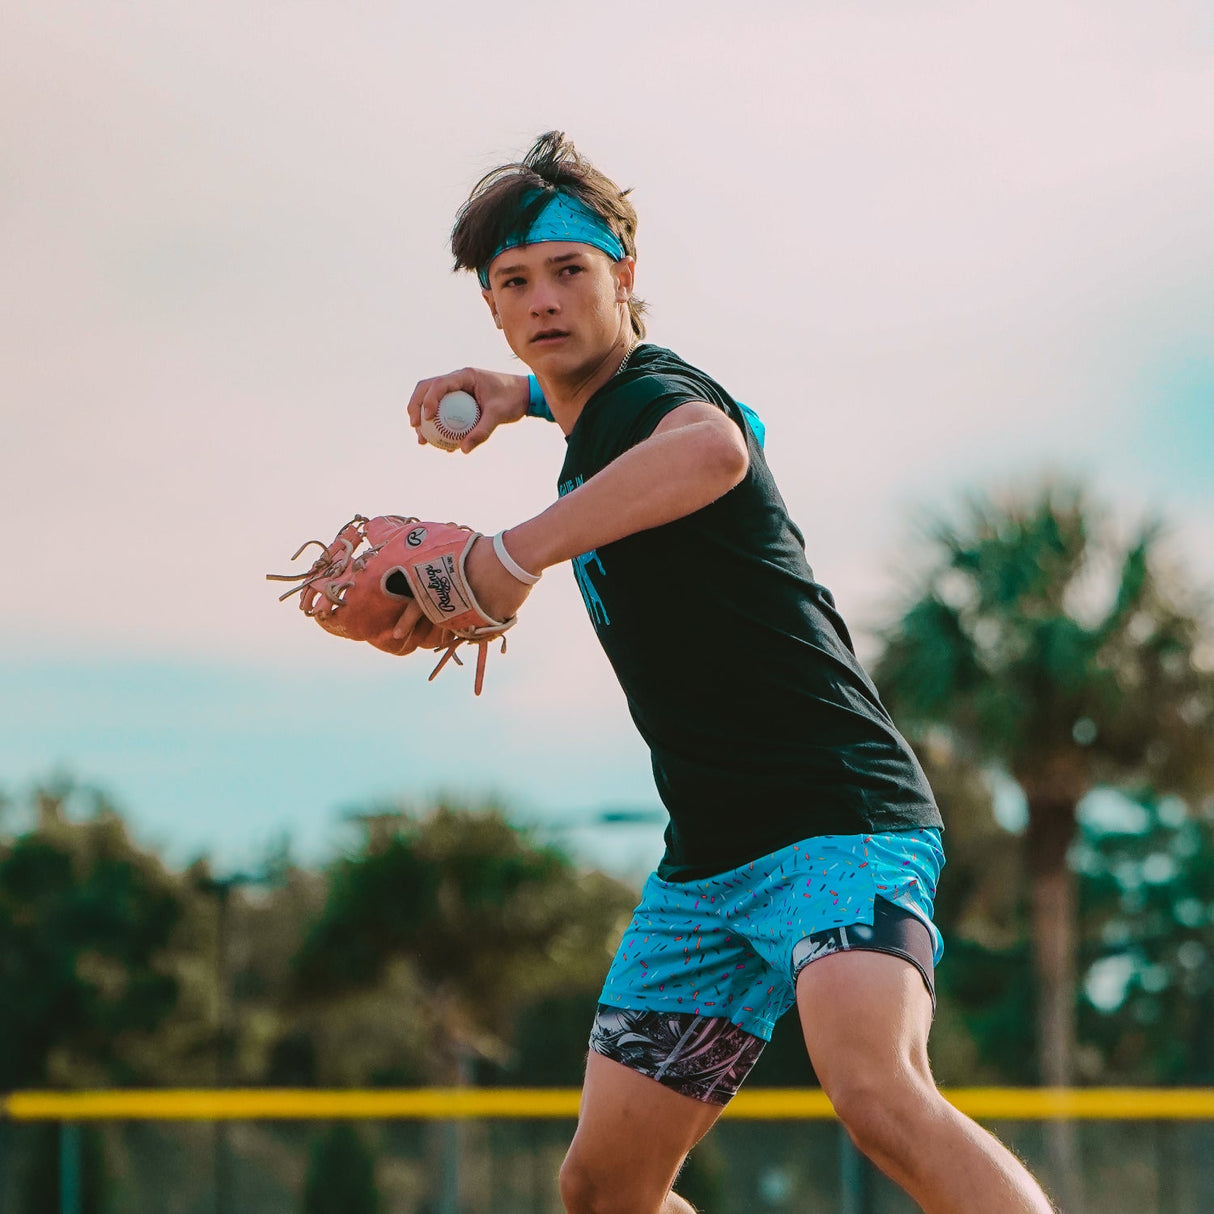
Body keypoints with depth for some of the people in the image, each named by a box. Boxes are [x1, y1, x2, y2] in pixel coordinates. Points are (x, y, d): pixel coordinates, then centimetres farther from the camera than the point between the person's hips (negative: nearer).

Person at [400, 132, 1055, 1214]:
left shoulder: (648, 392, -11)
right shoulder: (599, 418, 17)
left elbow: (711, 448, -39)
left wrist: (516, 553, -37)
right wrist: (522, 392, 30)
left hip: (840, 816, -10)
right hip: (707, 863, 10)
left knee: (878, 1095, -35)